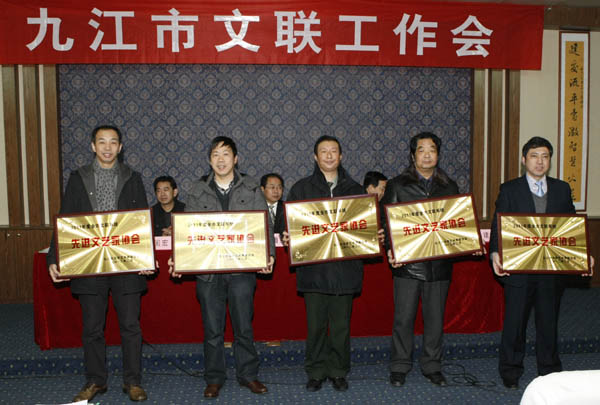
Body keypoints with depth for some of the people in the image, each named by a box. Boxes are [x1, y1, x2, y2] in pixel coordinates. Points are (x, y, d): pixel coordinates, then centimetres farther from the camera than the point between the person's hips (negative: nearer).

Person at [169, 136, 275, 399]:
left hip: (242, 269, -1)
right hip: (207, 271, 1)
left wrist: (269, 254, -12)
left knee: (244, 327, 8)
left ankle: (248, 374, 24)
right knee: (212, 329, 8)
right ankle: (214, 379, 23)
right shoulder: (198, 191, 7)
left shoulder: (251, 189, 5)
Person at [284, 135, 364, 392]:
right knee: (315, 325, 6)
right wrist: (287, 238, -15)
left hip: (345, 267, 1)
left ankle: (338, 372, 22)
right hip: (313, 267, -1)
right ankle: (316, 373, 20)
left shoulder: (354, 189, 11)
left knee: (341, 325, 8)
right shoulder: (301, 188, 7)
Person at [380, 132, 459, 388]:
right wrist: (390, 250, -14)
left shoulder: (449, 187, 11)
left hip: (440, 263, 3)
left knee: (435, 317, 11)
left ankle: (432, 366, 25)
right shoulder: (397, 185, 3)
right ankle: (399, 367, 18)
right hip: (407, 262, -2)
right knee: (404, 317, 3)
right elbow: (387, 221, 0)